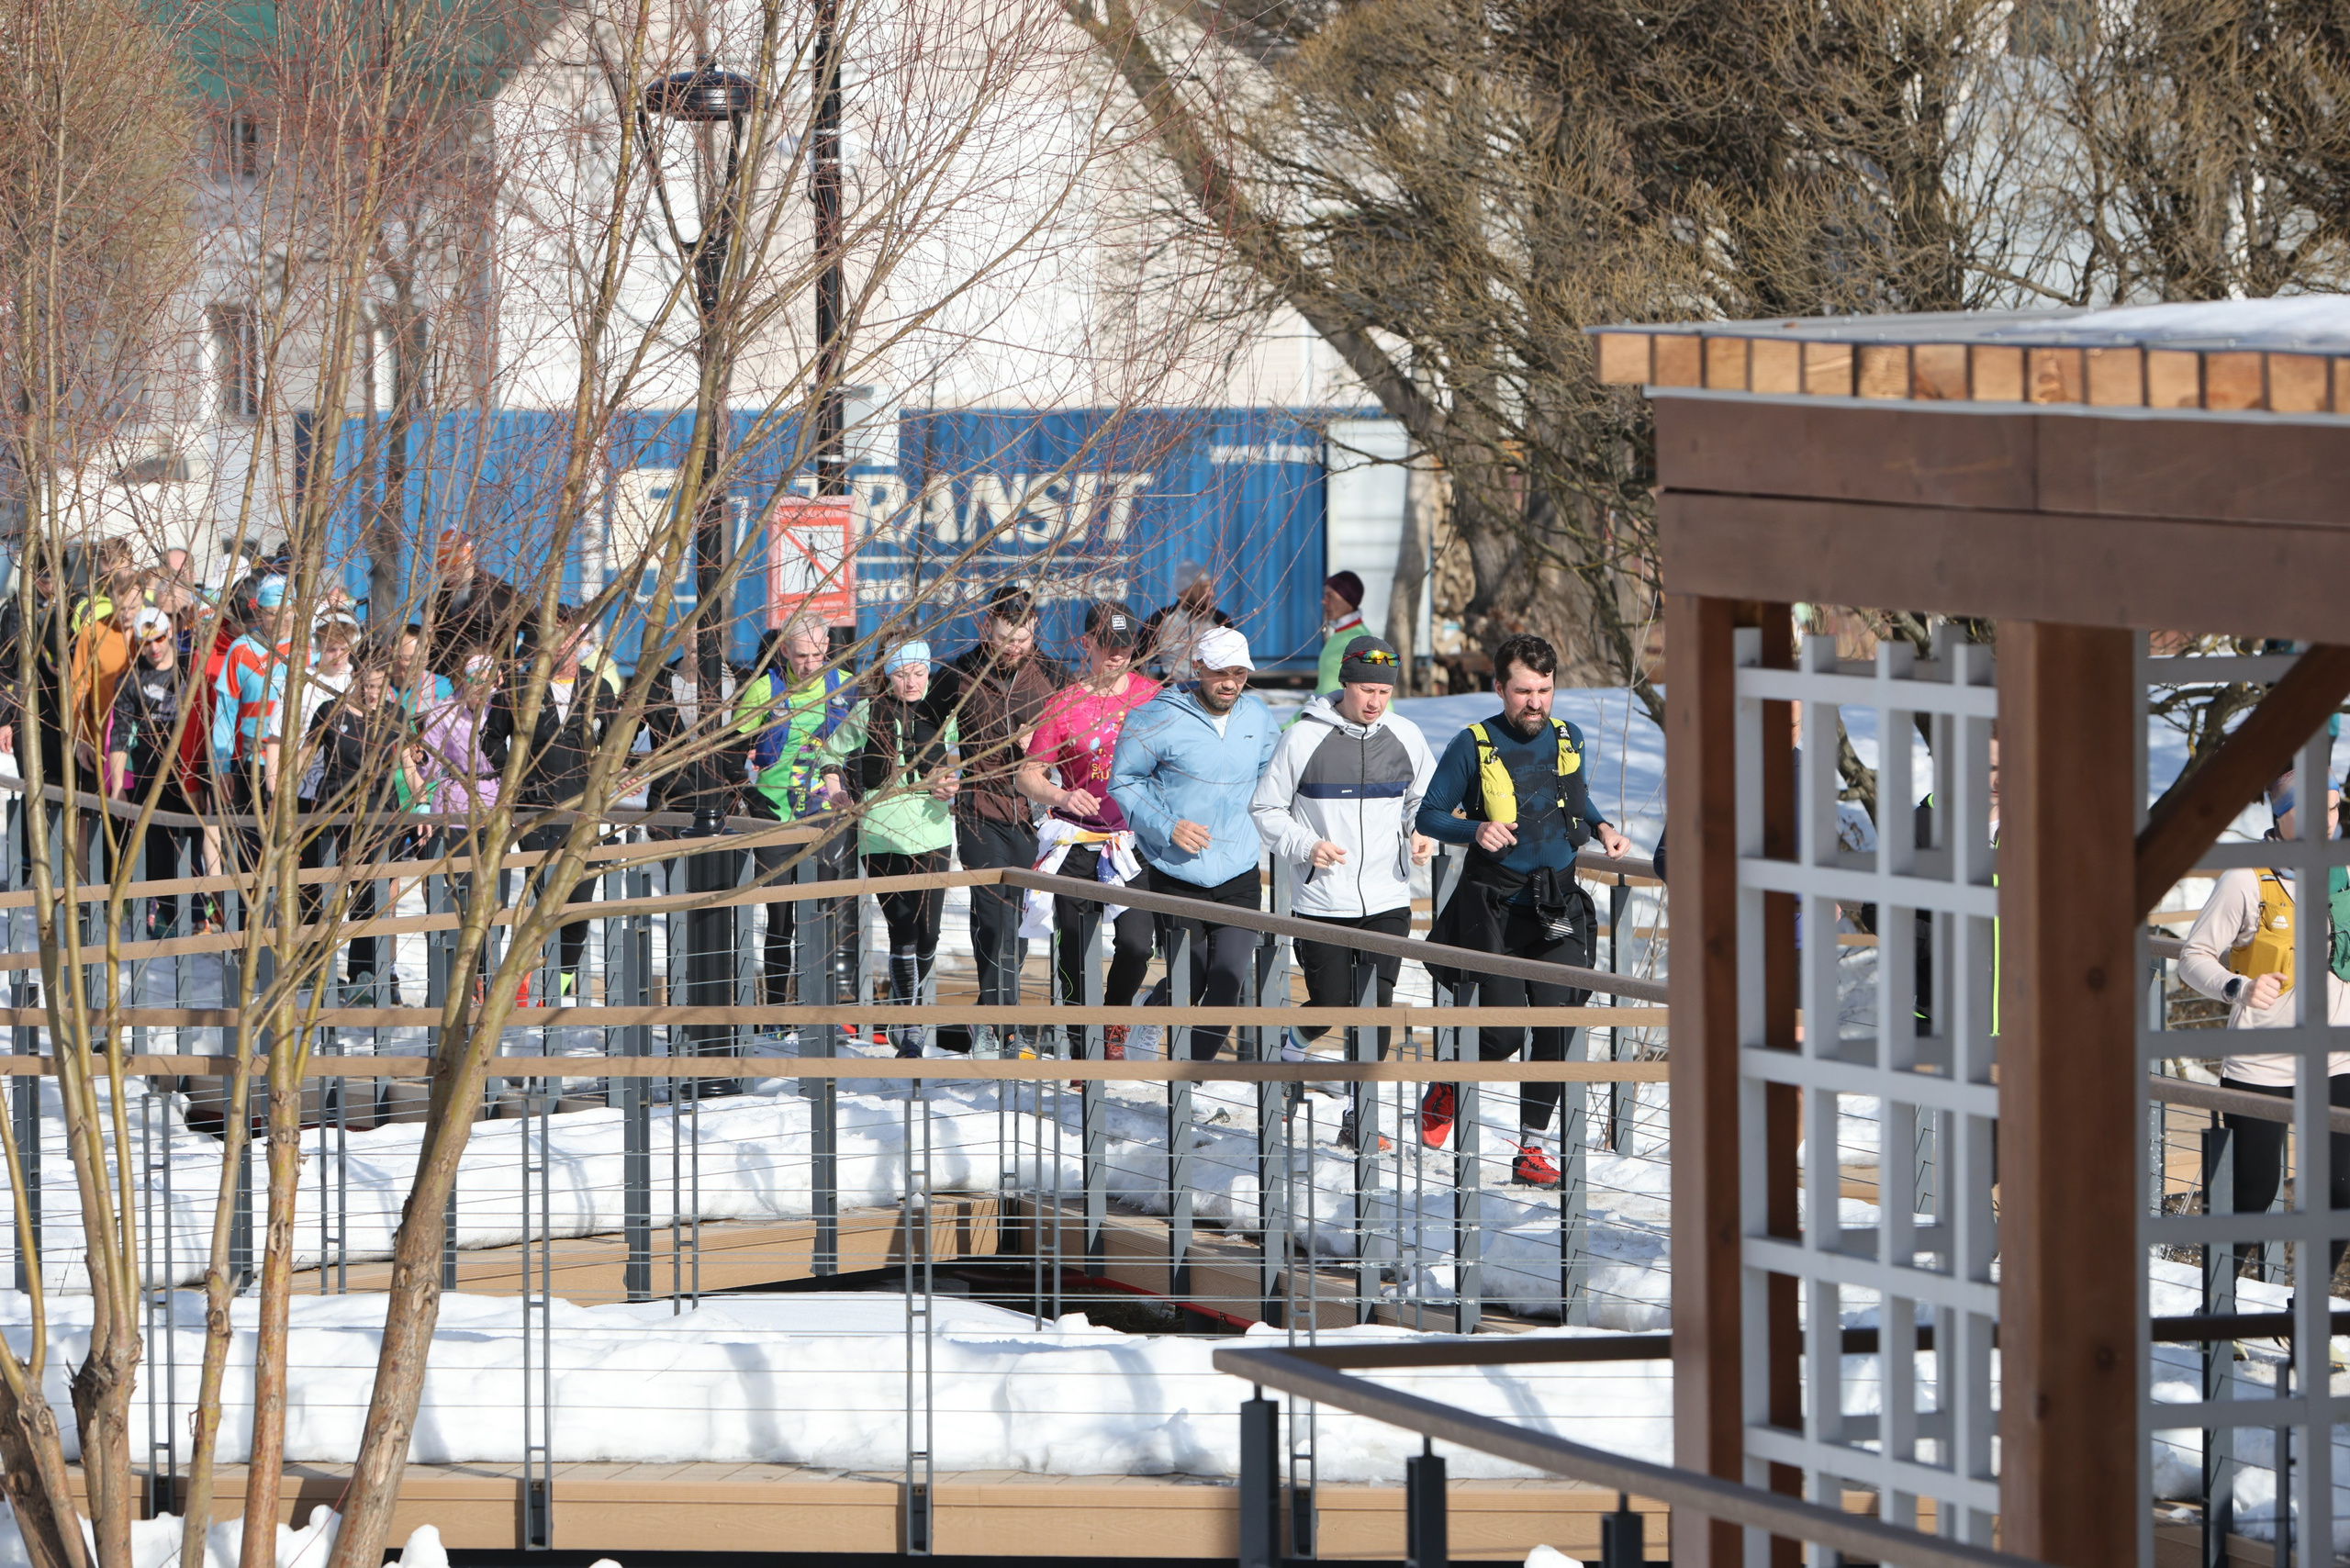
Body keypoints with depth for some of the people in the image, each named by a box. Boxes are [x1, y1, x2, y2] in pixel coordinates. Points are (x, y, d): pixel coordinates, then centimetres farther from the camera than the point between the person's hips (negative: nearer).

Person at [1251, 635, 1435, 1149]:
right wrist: (1305, 846, -14)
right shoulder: (1304, 739, -7)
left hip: (1387, 901, 2)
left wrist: (1423, 834, -2)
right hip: (1322, 901, -2)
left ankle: (1359, 1115, 5)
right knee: (1331, 1005, -2)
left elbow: (1424, 799, 19)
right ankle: (1294, 1044, 34)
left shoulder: (1405, 737, 4)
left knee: (1376, 1005, -6)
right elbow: (1266, 808, 1)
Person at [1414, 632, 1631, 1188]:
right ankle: (1447, 1087, 27)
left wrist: (1603, 829, 7)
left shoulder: (1567, 740, 8)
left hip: (1558, 910, 3)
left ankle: (1531, 1147, -6)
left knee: (1557, 1020, -12)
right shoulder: (1474, 746, -5)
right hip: (1494, 910, -3)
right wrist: (1475, 830, -21)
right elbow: (1429, 815, -3)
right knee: (1504, 1032, -6)